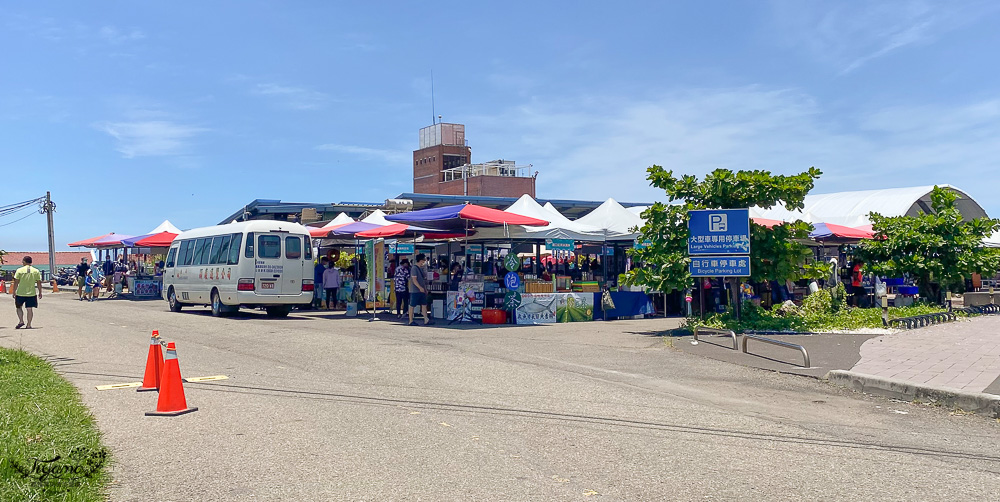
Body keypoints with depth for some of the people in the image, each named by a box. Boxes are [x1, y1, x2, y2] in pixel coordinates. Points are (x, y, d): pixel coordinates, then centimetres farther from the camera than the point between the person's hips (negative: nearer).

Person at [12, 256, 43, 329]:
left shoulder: (19, 270, -4)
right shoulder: (36, 271, 1)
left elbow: (16, 282, -5)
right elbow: (39, 283, 2)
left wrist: (14, 292, 3)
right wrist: (40, 293, 10)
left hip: (20, 293, -1)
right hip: (31, 293, 1)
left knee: (18, 307, 16)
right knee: (29, 309, 5)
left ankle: (21, 321, 3)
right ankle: (29, 325, 5)